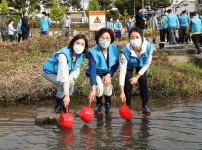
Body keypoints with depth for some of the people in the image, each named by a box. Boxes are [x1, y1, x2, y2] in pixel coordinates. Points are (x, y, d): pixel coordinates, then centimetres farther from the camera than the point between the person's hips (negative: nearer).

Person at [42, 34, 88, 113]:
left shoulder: (81, 56, -17)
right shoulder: (64, 54, -40)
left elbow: (76, 70, -4)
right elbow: (64, 73, -48)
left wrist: (70, 78, -28)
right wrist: (66, 94, -55)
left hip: (59, 73, 6)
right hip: (49, 72, -6)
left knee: (71, 83, -17)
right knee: (62, 84, -27)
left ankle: (65, 106, 2)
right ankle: (58, 105, -3)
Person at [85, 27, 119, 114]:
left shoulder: (114, 48, -21)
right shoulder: (93, 52, -32)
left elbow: (116, 64, -6)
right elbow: (92, 70, -38)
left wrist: (109, 75, -21)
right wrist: (93, 89, -46)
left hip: (107, 73, 2)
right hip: (96, 73, -2)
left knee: (108, 86, -23)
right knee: (99, 87, -26)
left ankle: (108, 105, 7)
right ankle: (99, 104, 5)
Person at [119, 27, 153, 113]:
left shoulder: (148, 47, -37)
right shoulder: (126, 52, -42)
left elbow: (147, 64, -19)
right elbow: (122, 71, -39)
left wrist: (137, 76, -18)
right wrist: (122, 92, -42)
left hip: (141, 64, 2)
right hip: (129, 65, -1)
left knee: (143, 81, -10)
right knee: (128, 82, -15)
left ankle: (145, 105, 5)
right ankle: (127, 106, 1)